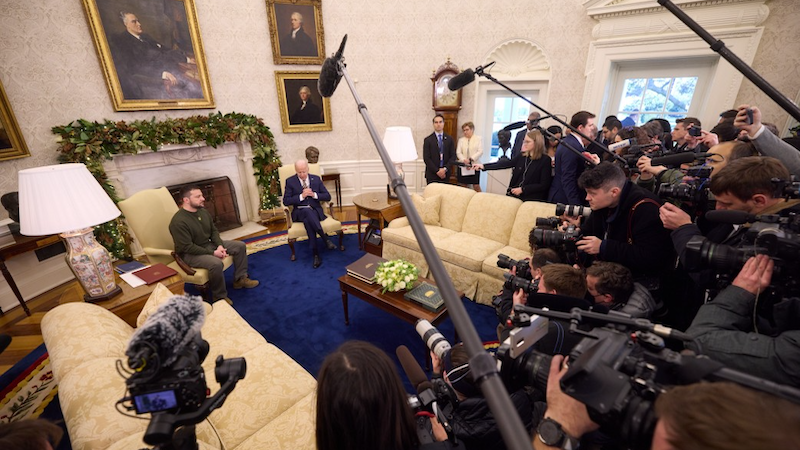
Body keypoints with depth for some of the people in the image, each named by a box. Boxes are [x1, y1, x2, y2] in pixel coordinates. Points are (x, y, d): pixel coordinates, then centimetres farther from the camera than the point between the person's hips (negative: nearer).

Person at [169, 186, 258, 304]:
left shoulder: (203, 211, 0)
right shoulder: (179, 221, -25)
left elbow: (214, 231, 8)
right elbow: (188, 247, -26)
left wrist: (220, 245, -10)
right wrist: (212, 253, -23)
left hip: (209, 244, 9)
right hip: (190, 254, -9)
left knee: (240, 246, 2)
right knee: (216, 263, -36)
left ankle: (240, 279, 11)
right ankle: (219, 296, -14)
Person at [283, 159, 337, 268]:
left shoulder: (316, 179, 9)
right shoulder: (290, 181, 5)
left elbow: (328, 197, 7)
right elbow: (286, 201, -2)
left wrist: (314, 194, -10)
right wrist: (301, 196, -14)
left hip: (315, 211, 1)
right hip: (299, 212, -1)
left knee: (307, 220, -36)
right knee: (307, 212, -38)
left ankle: (316, 254, -33)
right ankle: (326, 239, -33)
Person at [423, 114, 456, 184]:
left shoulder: (449, 139, 9)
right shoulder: (428, 140, 1)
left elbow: (453, 156, 5)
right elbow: (426, 158, -5)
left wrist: (445, 169, -9)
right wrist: (437, 171, -11)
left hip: (445, 175, 2)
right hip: (432, 175, -2)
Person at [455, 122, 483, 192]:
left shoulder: (478, 139, 5)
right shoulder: (461, 140, 12)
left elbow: (480, 151, -6)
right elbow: (458, 152, 1)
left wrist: (471, 159, -19)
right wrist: (464, 160, -18)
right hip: (463, 166, 3)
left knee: (476, 186, -5)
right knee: (464, 186, 6)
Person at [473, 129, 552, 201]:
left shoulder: (545, 160, -6)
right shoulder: (521, 155, 8)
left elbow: (544, 185, -9)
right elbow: (506, 163, 3)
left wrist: (522, 189, -13)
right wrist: (483, 166, -4)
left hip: (531, 199, -5)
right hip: (514, 195, 5)